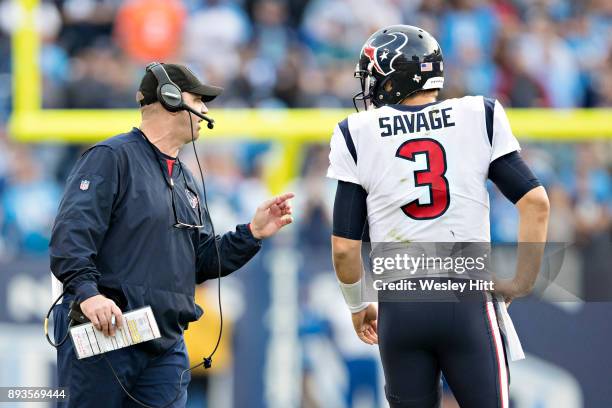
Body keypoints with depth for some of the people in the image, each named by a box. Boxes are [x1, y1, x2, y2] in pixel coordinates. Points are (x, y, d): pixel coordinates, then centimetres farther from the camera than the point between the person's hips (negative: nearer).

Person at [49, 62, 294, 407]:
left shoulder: (187, 182, 22)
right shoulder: (112, 158, -4)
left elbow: (203, 262, 21)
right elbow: (71, 232, -16)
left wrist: (253, 234, 8)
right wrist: (87, 291, -29)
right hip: (102, 331, -7)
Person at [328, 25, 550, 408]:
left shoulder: (358, 134, 0)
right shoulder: (477, 117, 2)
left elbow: (345, 246, 0)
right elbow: (535, 201, -3)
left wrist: (358, 306, 17)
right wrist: (523, 282, 5)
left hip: (400, 310, 0)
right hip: (467, 302, 0)